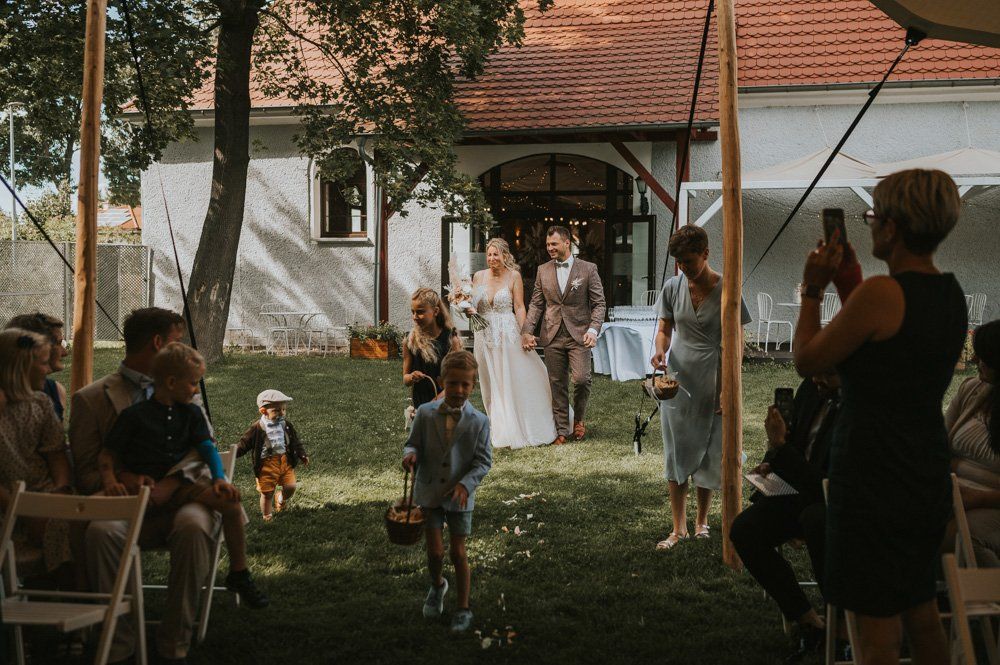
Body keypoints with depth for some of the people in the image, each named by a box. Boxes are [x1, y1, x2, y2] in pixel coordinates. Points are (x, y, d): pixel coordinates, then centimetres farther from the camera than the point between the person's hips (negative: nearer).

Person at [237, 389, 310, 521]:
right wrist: (233, 454, -15)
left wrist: (302, 454, 1)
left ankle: (281, 499, 31)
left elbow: (295, 441, 11)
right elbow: (245, 443, -5)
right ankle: (266, 517, 26)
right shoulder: (257, 428, -12)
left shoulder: (286, 425, 3)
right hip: (267, 464, -4)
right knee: (267, 493, 5)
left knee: (291, 486, -4)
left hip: (285, 461, 4)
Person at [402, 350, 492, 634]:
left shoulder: (479, 422, -11)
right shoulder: (425, 413, -8)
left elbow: (483, 461, -7)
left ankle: (463, 609, 23)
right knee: (435, 551, 2)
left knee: (458, 554, 6)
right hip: (429, 493, 1)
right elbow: (414, 443, 2)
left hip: (460, 496, -1)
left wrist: (466, 484, -22)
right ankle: (437, 585, 36)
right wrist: (410, 454, -21)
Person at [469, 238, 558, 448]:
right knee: (491, 385, 9)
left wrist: (524, 334, -12)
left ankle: (517, 429, 11)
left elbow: (519, 307, -5)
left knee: (515, 382, 0)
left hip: (508, 334, -3)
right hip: (485, 336, 3)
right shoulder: (479, 276, 5)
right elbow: (473, 305, 9)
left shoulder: (513, 275, -4)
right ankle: (499, 429, 19)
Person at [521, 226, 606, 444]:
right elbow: (536, 304, 11)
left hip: (579, 335, -3)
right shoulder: (543, 271, 9)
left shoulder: (588, 269, 1)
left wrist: (593, 330, -16)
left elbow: (599, 304, -1)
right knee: (557, 384, 5)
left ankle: (579, 418, 15)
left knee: (581, 379, -12)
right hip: (553, 336, 3)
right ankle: (561, 429, 15)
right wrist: (527, 331, 0)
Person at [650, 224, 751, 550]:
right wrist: (660, 350, -14)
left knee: (709, 452, 7)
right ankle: (679, 527, 11)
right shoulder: (672, 287, 0)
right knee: (676, 452, 3)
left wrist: (727, 386, -9)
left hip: (712, 384, -2)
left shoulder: (725, 289, -9)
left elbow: (736, 340, -4)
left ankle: (701, 520, 25)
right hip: (677, 379, 3)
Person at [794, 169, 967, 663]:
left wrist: (812, 289, 1)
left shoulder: (881, 293, -21)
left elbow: (806, 360, -10)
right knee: (921, 617, 23)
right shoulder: (951, 294, 5)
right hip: (928, 481, 9)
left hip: (875, 486, -9)